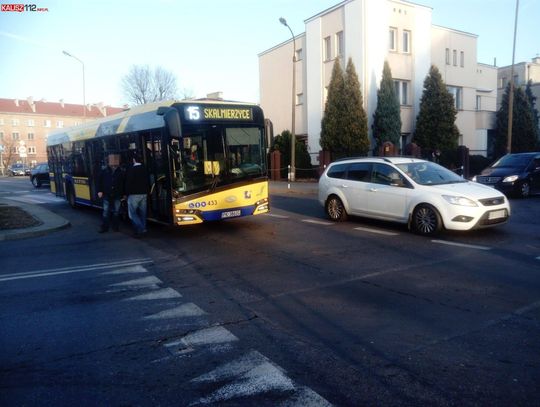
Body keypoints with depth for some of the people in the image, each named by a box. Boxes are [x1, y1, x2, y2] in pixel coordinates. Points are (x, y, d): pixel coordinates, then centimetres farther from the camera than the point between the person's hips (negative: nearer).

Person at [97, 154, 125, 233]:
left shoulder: (121, 172, -4)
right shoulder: (104, 171, 0)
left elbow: (124, 183, 1)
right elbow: (99, 181, 7)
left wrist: (123, 194, 0)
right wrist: (99, 191, 0)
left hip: (117, 196, -1)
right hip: (106, 195, 1)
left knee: (116, 212, 7)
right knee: (106, 212, 5)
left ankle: (115, 227, 18)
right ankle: (104, 227, 11)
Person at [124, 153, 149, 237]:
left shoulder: (131, 169, -12)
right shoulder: (145, 169, 7)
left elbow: (128, 183, -12)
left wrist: (126, 193, -3)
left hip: (134, 194, -6)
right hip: (144, 193, 6)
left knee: (132, 212, 0)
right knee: (142, 212, 9)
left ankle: (140, 229, -12)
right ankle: (143, 228, 11)